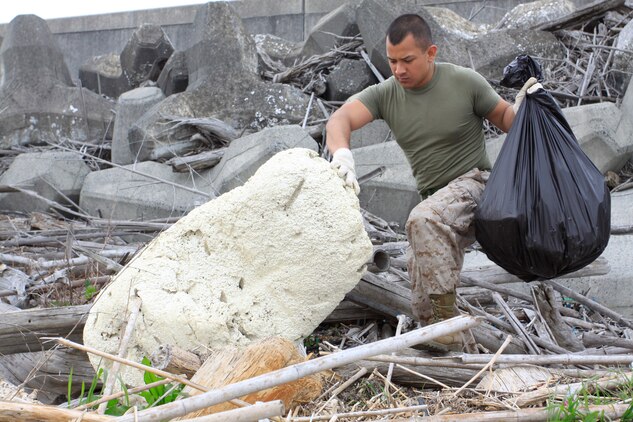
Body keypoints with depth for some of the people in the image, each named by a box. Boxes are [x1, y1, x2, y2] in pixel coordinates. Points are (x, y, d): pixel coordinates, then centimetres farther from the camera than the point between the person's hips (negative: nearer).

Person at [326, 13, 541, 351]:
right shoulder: (384, 94, -3)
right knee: (422, 303, 3)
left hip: (472, 183, -6)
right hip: (435, 199, 6)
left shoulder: (464, 82, -10)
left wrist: (522, 106, -21)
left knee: (424, 220, -36)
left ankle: (448, 315, -30)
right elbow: (339, 120, -19)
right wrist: (342, 155, -41)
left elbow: (505, 119, 3)